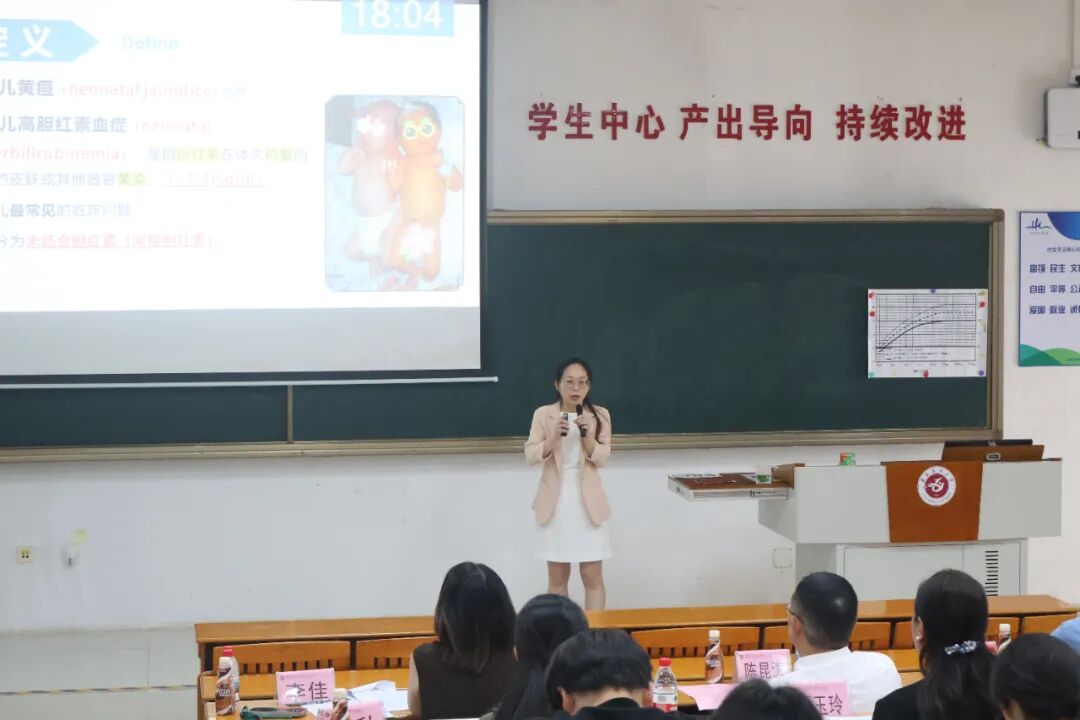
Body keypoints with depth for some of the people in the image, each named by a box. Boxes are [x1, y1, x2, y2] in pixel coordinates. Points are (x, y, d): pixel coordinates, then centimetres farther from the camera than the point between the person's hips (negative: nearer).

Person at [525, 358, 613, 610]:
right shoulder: (543, 414, -1)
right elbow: (530, 456, -6)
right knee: (557, 577, 7)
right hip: (555, 500, 0)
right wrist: (553, 439, -23)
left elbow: (602, 459, -4)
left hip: (587, 500, 0)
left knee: (593, 576, -1)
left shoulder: (599, 415, 0)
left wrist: (589, 439, -22)